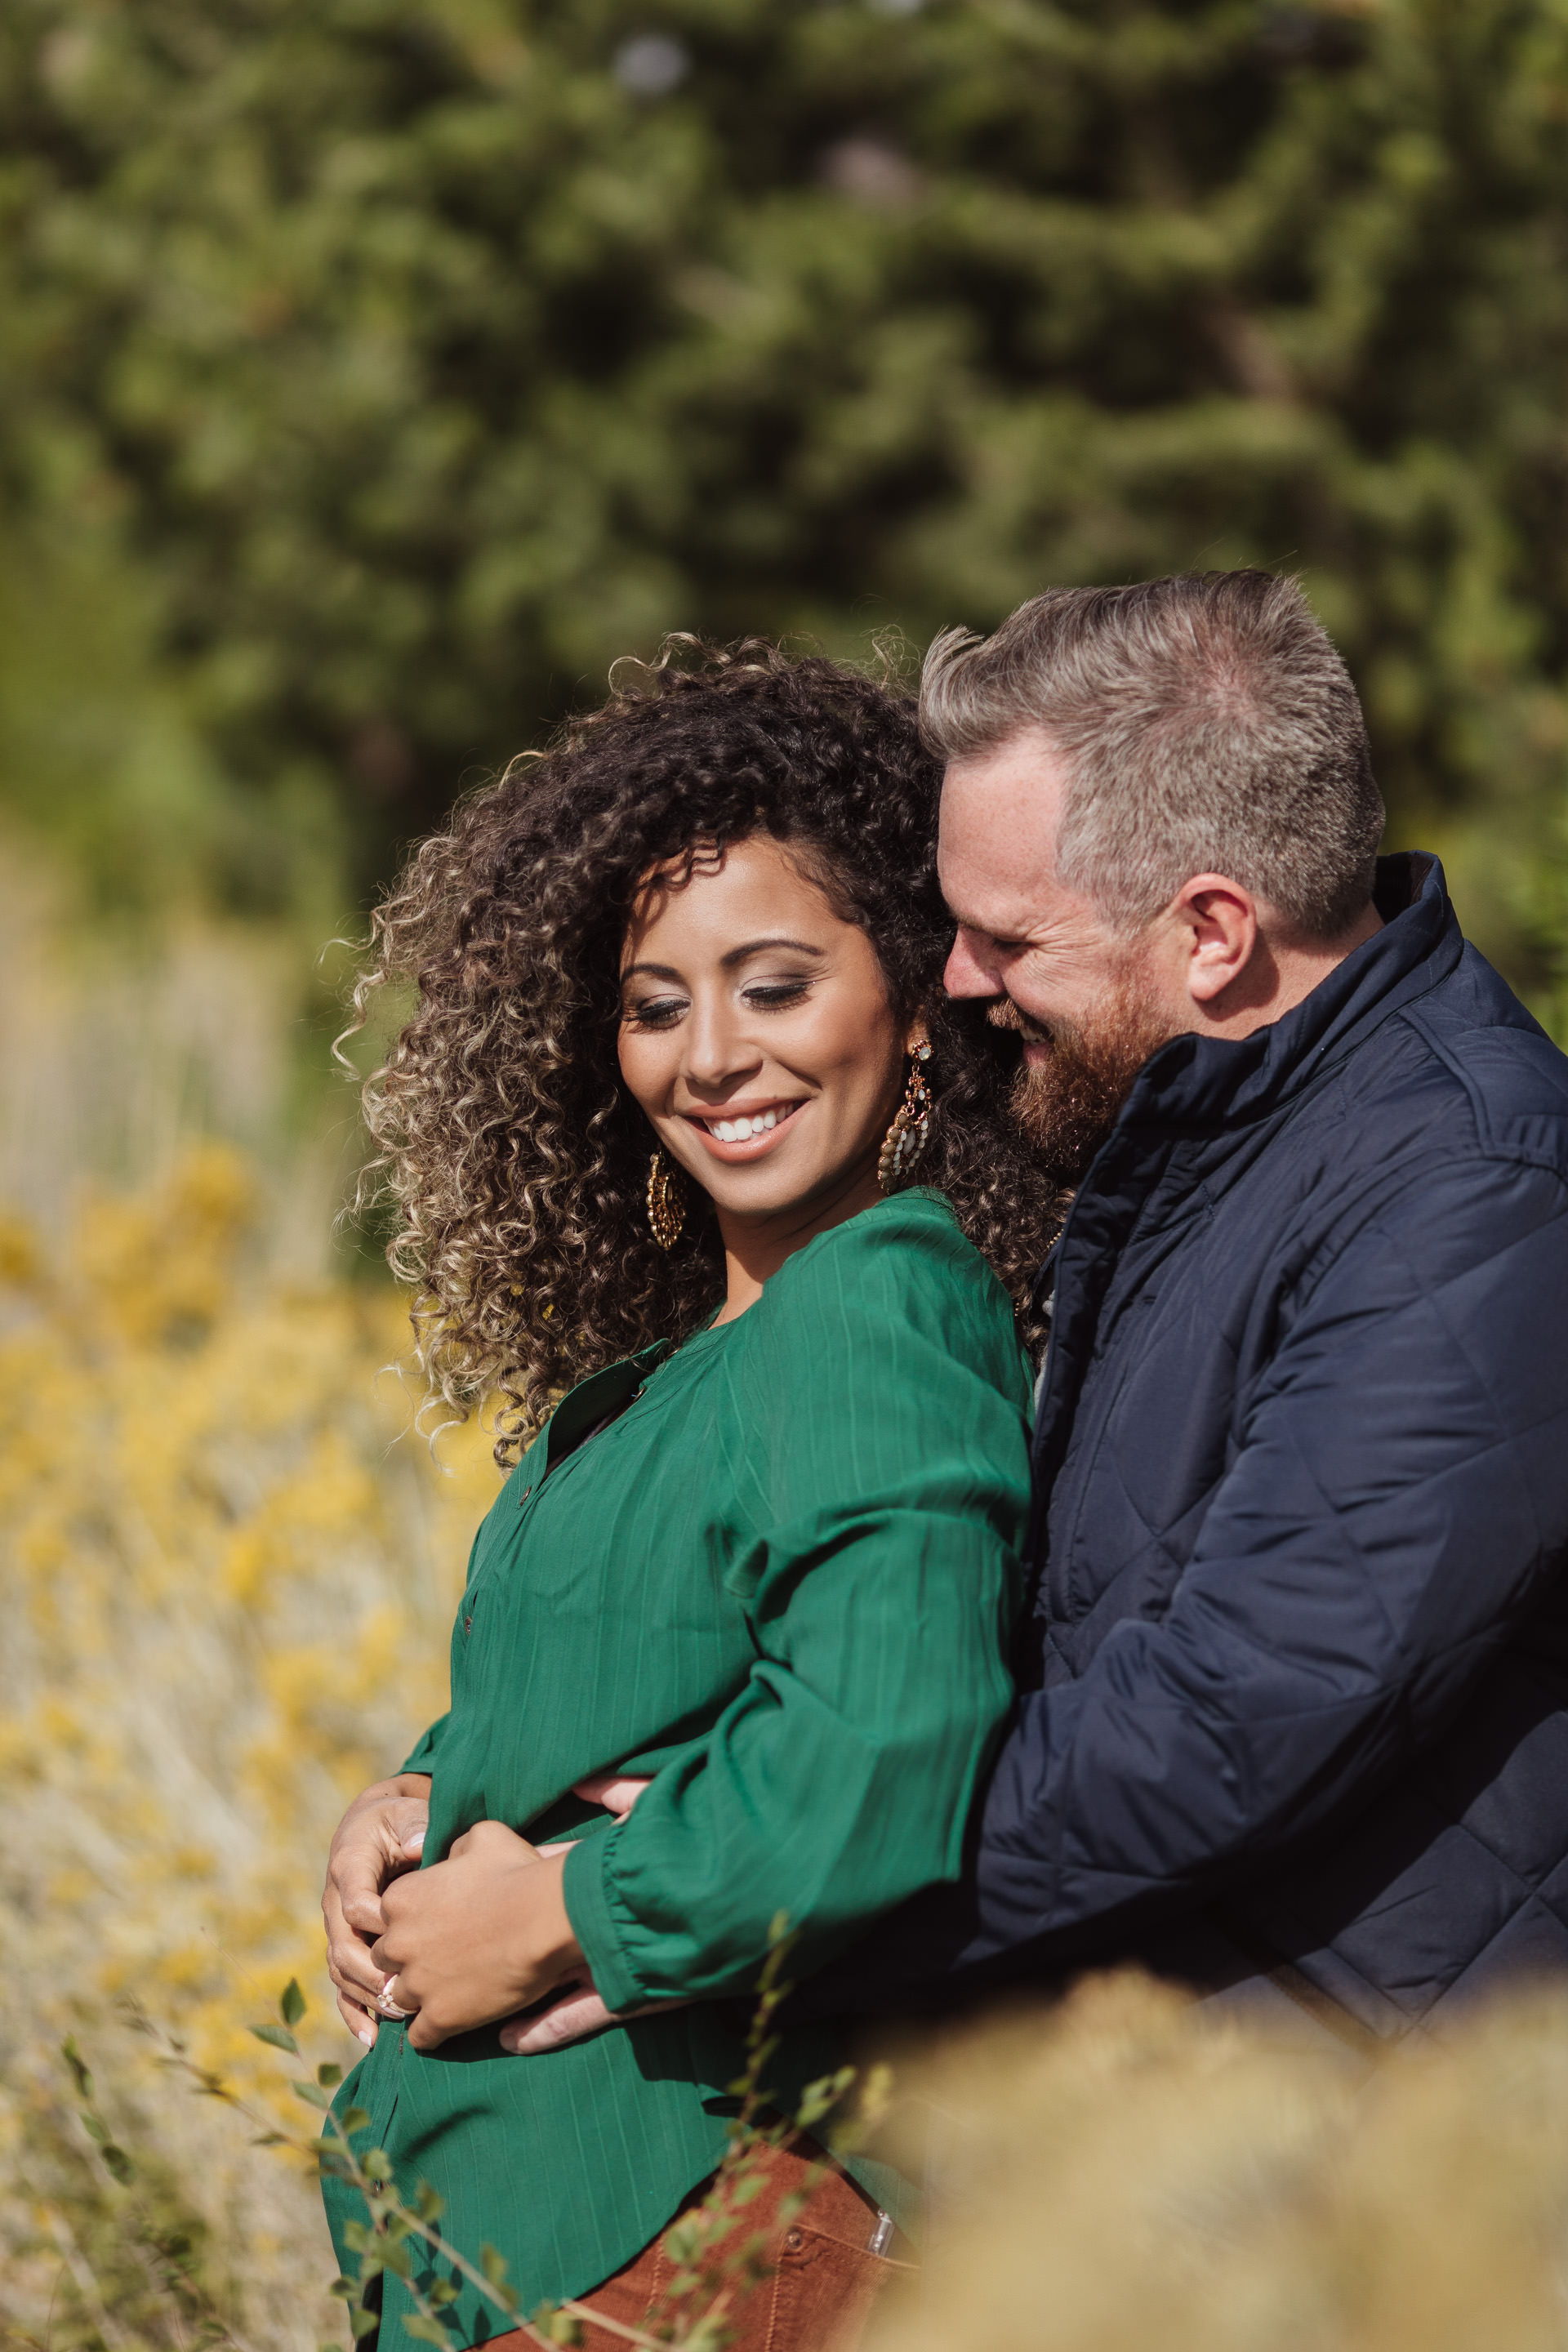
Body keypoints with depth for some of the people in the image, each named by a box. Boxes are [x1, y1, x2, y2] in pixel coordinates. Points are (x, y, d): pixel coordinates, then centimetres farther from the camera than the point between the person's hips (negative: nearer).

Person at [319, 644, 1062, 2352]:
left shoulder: (874, 1317, -17)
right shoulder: (674, 1351, 11)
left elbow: (875, 1796, -28)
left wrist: (537, 1923, -15)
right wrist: (407, 1807, 1)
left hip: (684, 2197, -8)